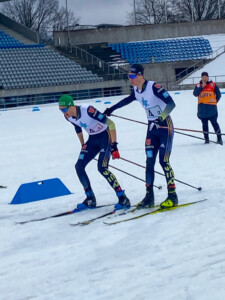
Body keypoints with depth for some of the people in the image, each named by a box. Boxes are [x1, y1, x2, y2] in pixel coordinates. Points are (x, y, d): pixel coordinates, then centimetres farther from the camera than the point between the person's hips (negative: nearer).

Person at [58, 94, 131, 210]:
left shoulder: (87, 110, -30)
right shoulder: (68, 117, -7)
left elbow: (110, 123, -29)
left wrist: (114, 145, -30)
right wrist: (83, 145, 20)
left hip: (105, 136, -7)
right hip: (92, 139, 8)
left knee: (102, 168, -22)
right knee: (79, 167, -3)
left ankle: (123, 199, -15)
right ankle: (90, 200, 10)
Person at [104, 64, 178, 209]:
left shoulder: (154, 87, -21)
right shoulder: (136, 91, 2)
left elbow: (171, 103, -27)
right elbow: (128, 100, 25)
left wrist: (160, 118, -40)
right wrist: (111, 109, 32)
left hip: (165, 126, -7)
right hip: (152, 127, 7)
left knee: (164, 160, -11)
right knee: (149, 162, 2)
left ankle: (173, 196, -3)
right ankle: (149, 197, 7)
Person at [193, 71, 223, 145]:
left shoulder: (213, 85, 3)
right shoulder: (198, 86, 9)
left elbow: (218, 94, 6)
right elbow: (195, 94, -7)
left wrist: (215, 101, -1)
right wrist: (201, 87, -13)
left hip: (211, 108, -3)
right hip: (202, 108, 3)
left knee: (214, 123, -4)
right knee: (204, 124, 8)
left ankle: (219, 138, 0)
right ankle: (206, 138, 15)